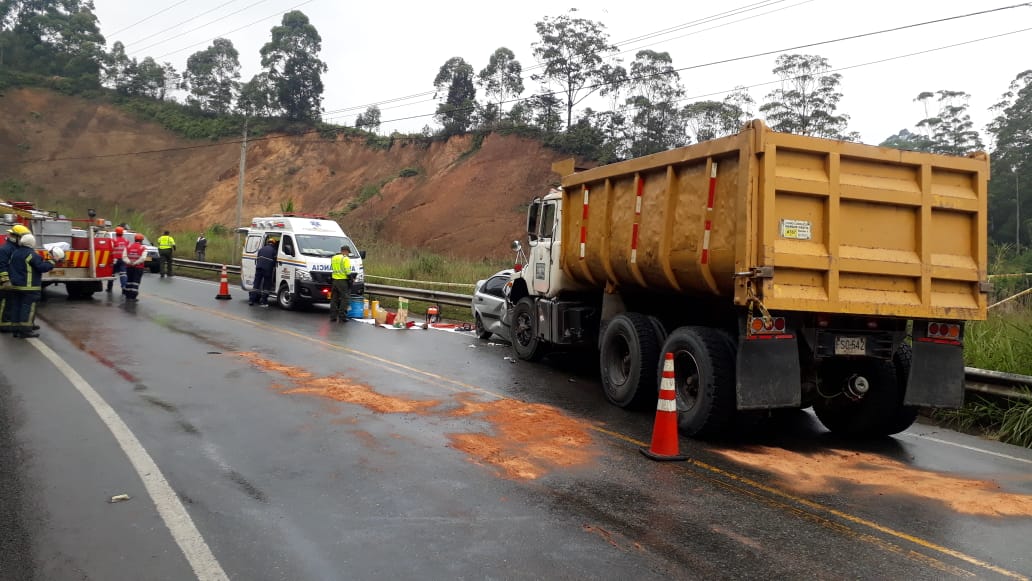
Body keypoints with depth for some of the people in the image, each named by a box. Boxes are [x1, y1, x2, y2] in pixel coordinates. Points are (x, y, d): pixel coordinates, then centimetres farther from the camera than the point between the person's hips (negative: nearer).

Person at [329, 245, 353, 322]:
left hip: (335, 280, 8)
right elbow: (348, 271, -15)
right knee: (345, 298, -4)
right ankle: (342, 317, -9)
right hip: (343, 281, -8)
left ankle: (333, 316, 14)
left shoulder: (333, 258, 16)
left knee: (334, 298, 13)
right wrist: (350, 281, -10)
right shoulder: (345, 259, -9)